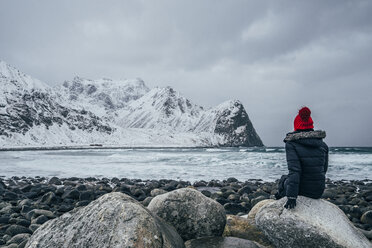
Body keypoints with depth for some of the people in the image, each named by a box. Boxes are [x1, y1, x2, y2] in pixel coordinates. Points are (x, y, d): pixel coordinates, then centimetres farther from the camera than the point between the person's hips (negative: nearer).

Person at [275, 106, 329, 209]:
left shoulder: (291, 144, -13)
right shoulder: (323, 144, 0)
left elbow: (294, 171, -22)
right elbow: (324, 169, 8)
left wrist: (291, 197, -22)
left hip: (302, 190, -4)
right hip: (319, 192, 4)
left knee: (283, 179, 28)